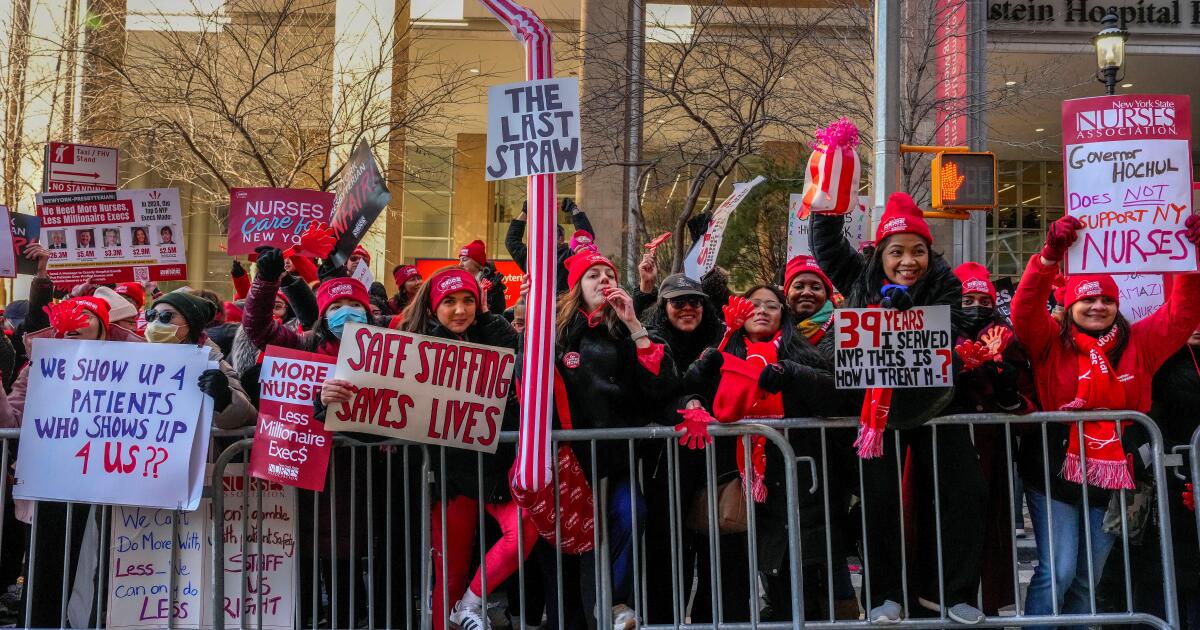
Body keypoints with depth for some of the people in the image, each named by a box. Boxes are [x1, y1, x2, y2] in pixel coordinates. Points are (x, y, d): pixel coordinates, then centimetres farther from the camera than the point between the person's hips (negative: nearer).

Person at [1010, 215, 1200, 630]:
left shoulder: (1138, 344, 8)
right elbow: (1025, 309, -17)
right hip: (1055, 475, -4)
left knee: (1088, 580, 13)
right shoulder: (1051, 343, -2)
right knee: (1058, 571, -8)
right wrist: (1050, 256, -30)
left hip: (1111, 480, 4)